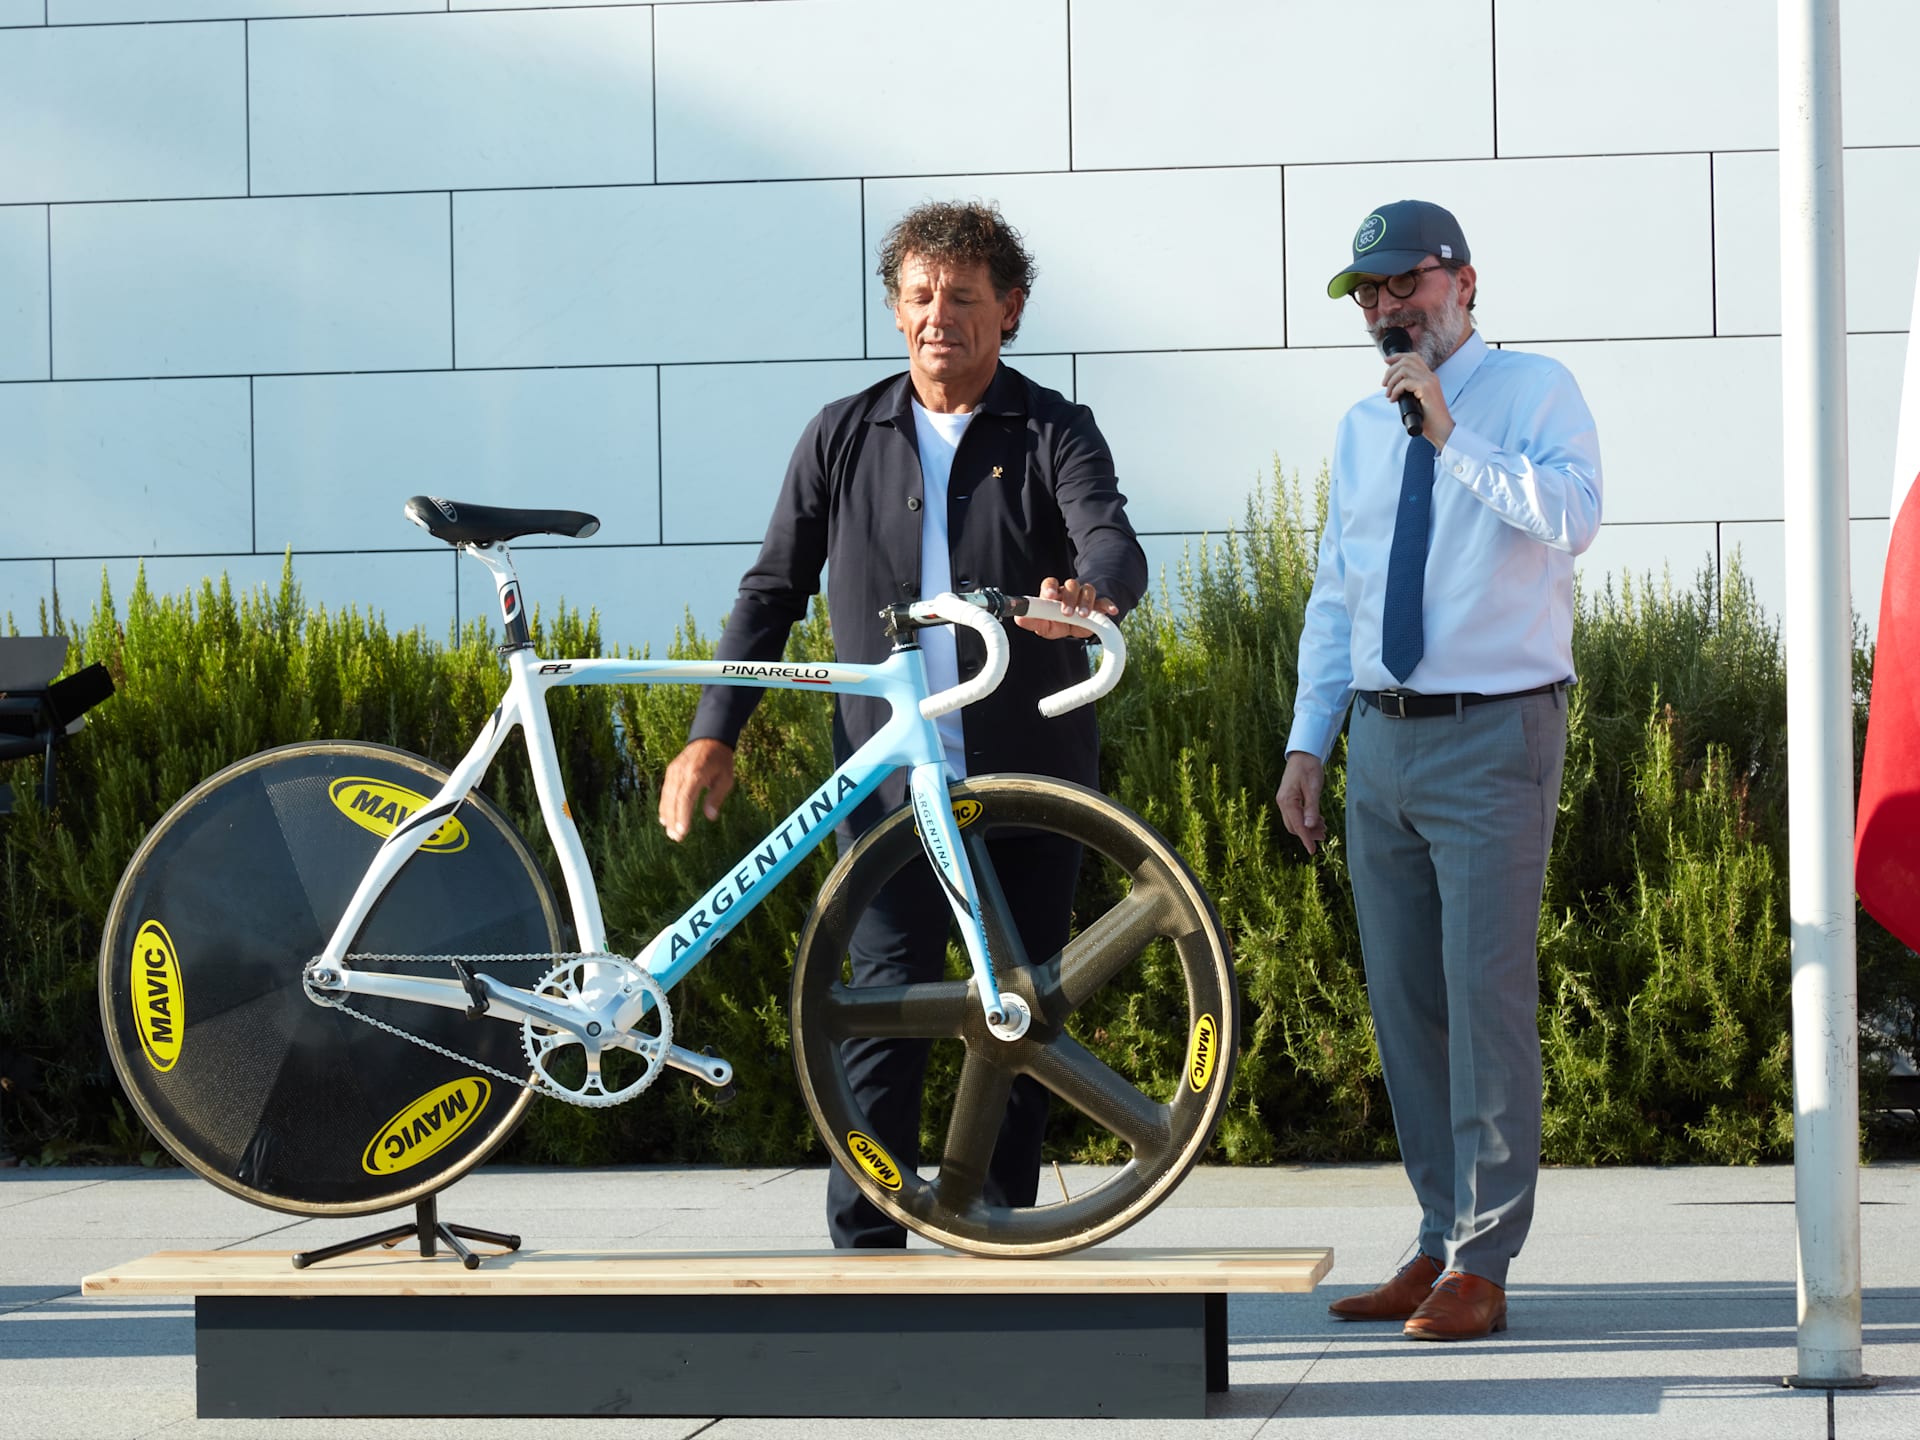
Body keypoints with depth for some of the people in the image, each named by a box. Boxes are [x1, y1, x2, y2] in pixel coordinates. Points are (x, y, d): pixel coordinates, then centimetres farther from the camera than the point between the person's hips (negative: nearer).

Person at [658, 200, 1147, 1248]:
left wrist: (1087, 592, -41)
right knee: (888, 1001, -8)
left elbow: (1114, 541, -16)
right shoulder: (843, 437, 9)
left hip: (1029, 775, 0)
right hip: (892, 776, 0)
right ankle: (864, 1243, -6)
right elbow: (774, 587, 11)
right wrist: (714, 733, 2)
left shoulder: (1053, 433, 2)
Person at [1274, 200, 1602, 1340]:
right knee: (1404, 1007, 8)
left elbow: (1573, 520, -21)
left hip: (1493, 741, -6)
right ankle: (1442, 1242, 17)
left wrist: (1451, 435, -19)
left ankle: (1482, 1267, -4)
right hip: (1381, 740, 6)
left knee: (1487, 999, -8)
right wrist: (1308, 746, 14)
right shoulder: (1362, 430, 15)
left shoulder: (1535, 391, -3)